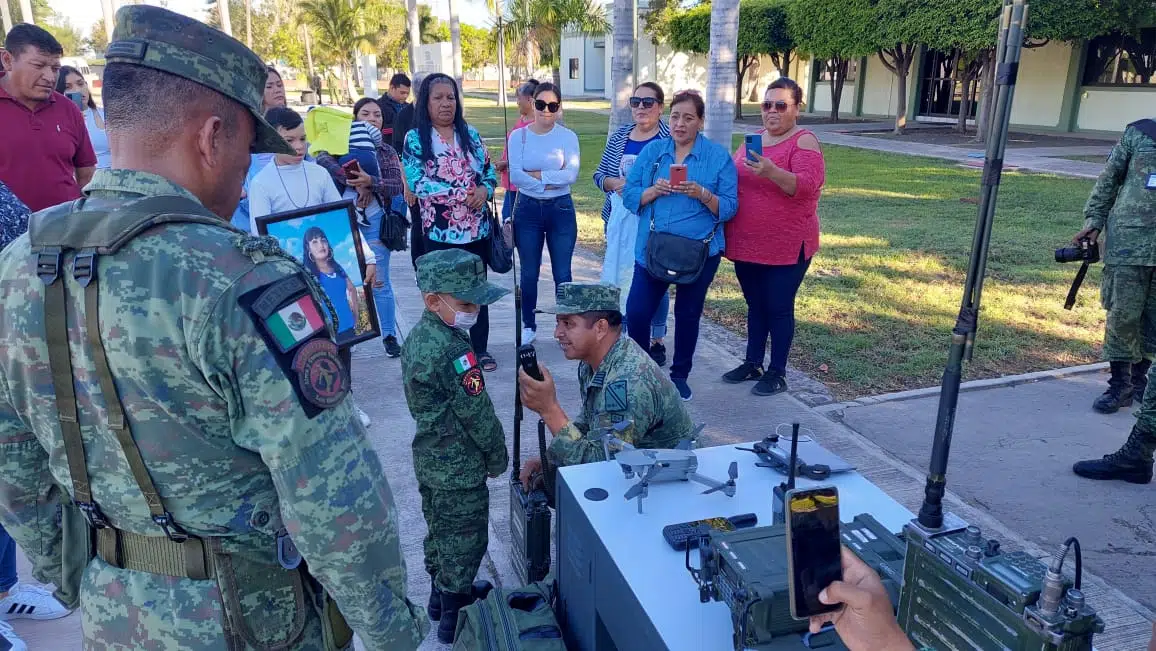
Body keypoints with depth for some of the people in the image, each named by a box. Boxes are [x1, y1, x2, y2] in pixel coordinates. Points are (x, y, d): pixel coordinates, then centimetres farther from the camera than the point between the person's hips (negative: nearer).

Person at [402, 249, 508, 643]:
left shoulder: (418, 337, 0)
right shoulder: (453, 349, -29)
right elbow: (477, 412, -22)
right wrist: (498, 456, -6)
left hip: (432, 458, 9)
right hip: (460, 466, -9)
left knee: (440, 530, 24)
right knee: (465, 539, 8)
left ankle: (441, 595, 42)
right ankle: (454, 616, 23)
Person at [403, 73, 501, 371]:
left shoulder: (470, 134, 8)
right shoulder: (415, 138, -3)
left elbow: (490, 172, 11)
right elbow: (416, 181, -13)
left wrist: (484, 190, -12)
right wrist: (461, 194, -17)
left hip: (477, 229, 3)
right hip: (439, 231, -3)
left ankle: (481, 349, 23)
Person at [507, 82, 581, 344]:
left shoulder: (568, 136, -1)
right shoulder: (518, 136, 0)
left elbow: (571, 174, -15)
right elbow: (515, 176, -12)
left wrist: (535, 175, -16)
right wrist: (550, 182, -15)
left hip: (561, 209, -1)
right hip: (527, 209, 1)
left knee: (562, 273, 4)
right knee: (529, 273, 10)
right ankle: (528, 325, 25)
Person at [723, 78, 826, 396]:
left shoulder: (804, 141, -9)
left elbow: (806, 185, -24)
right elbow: (734, 180, 21)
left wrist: (771, 172, -38)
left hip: (786, 246, -6)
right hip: (746, 243, 6)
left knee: (779, 307, 4)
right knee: (755, 305, 16)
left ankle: (777, 372, 17)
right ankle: (752, 363, 30)